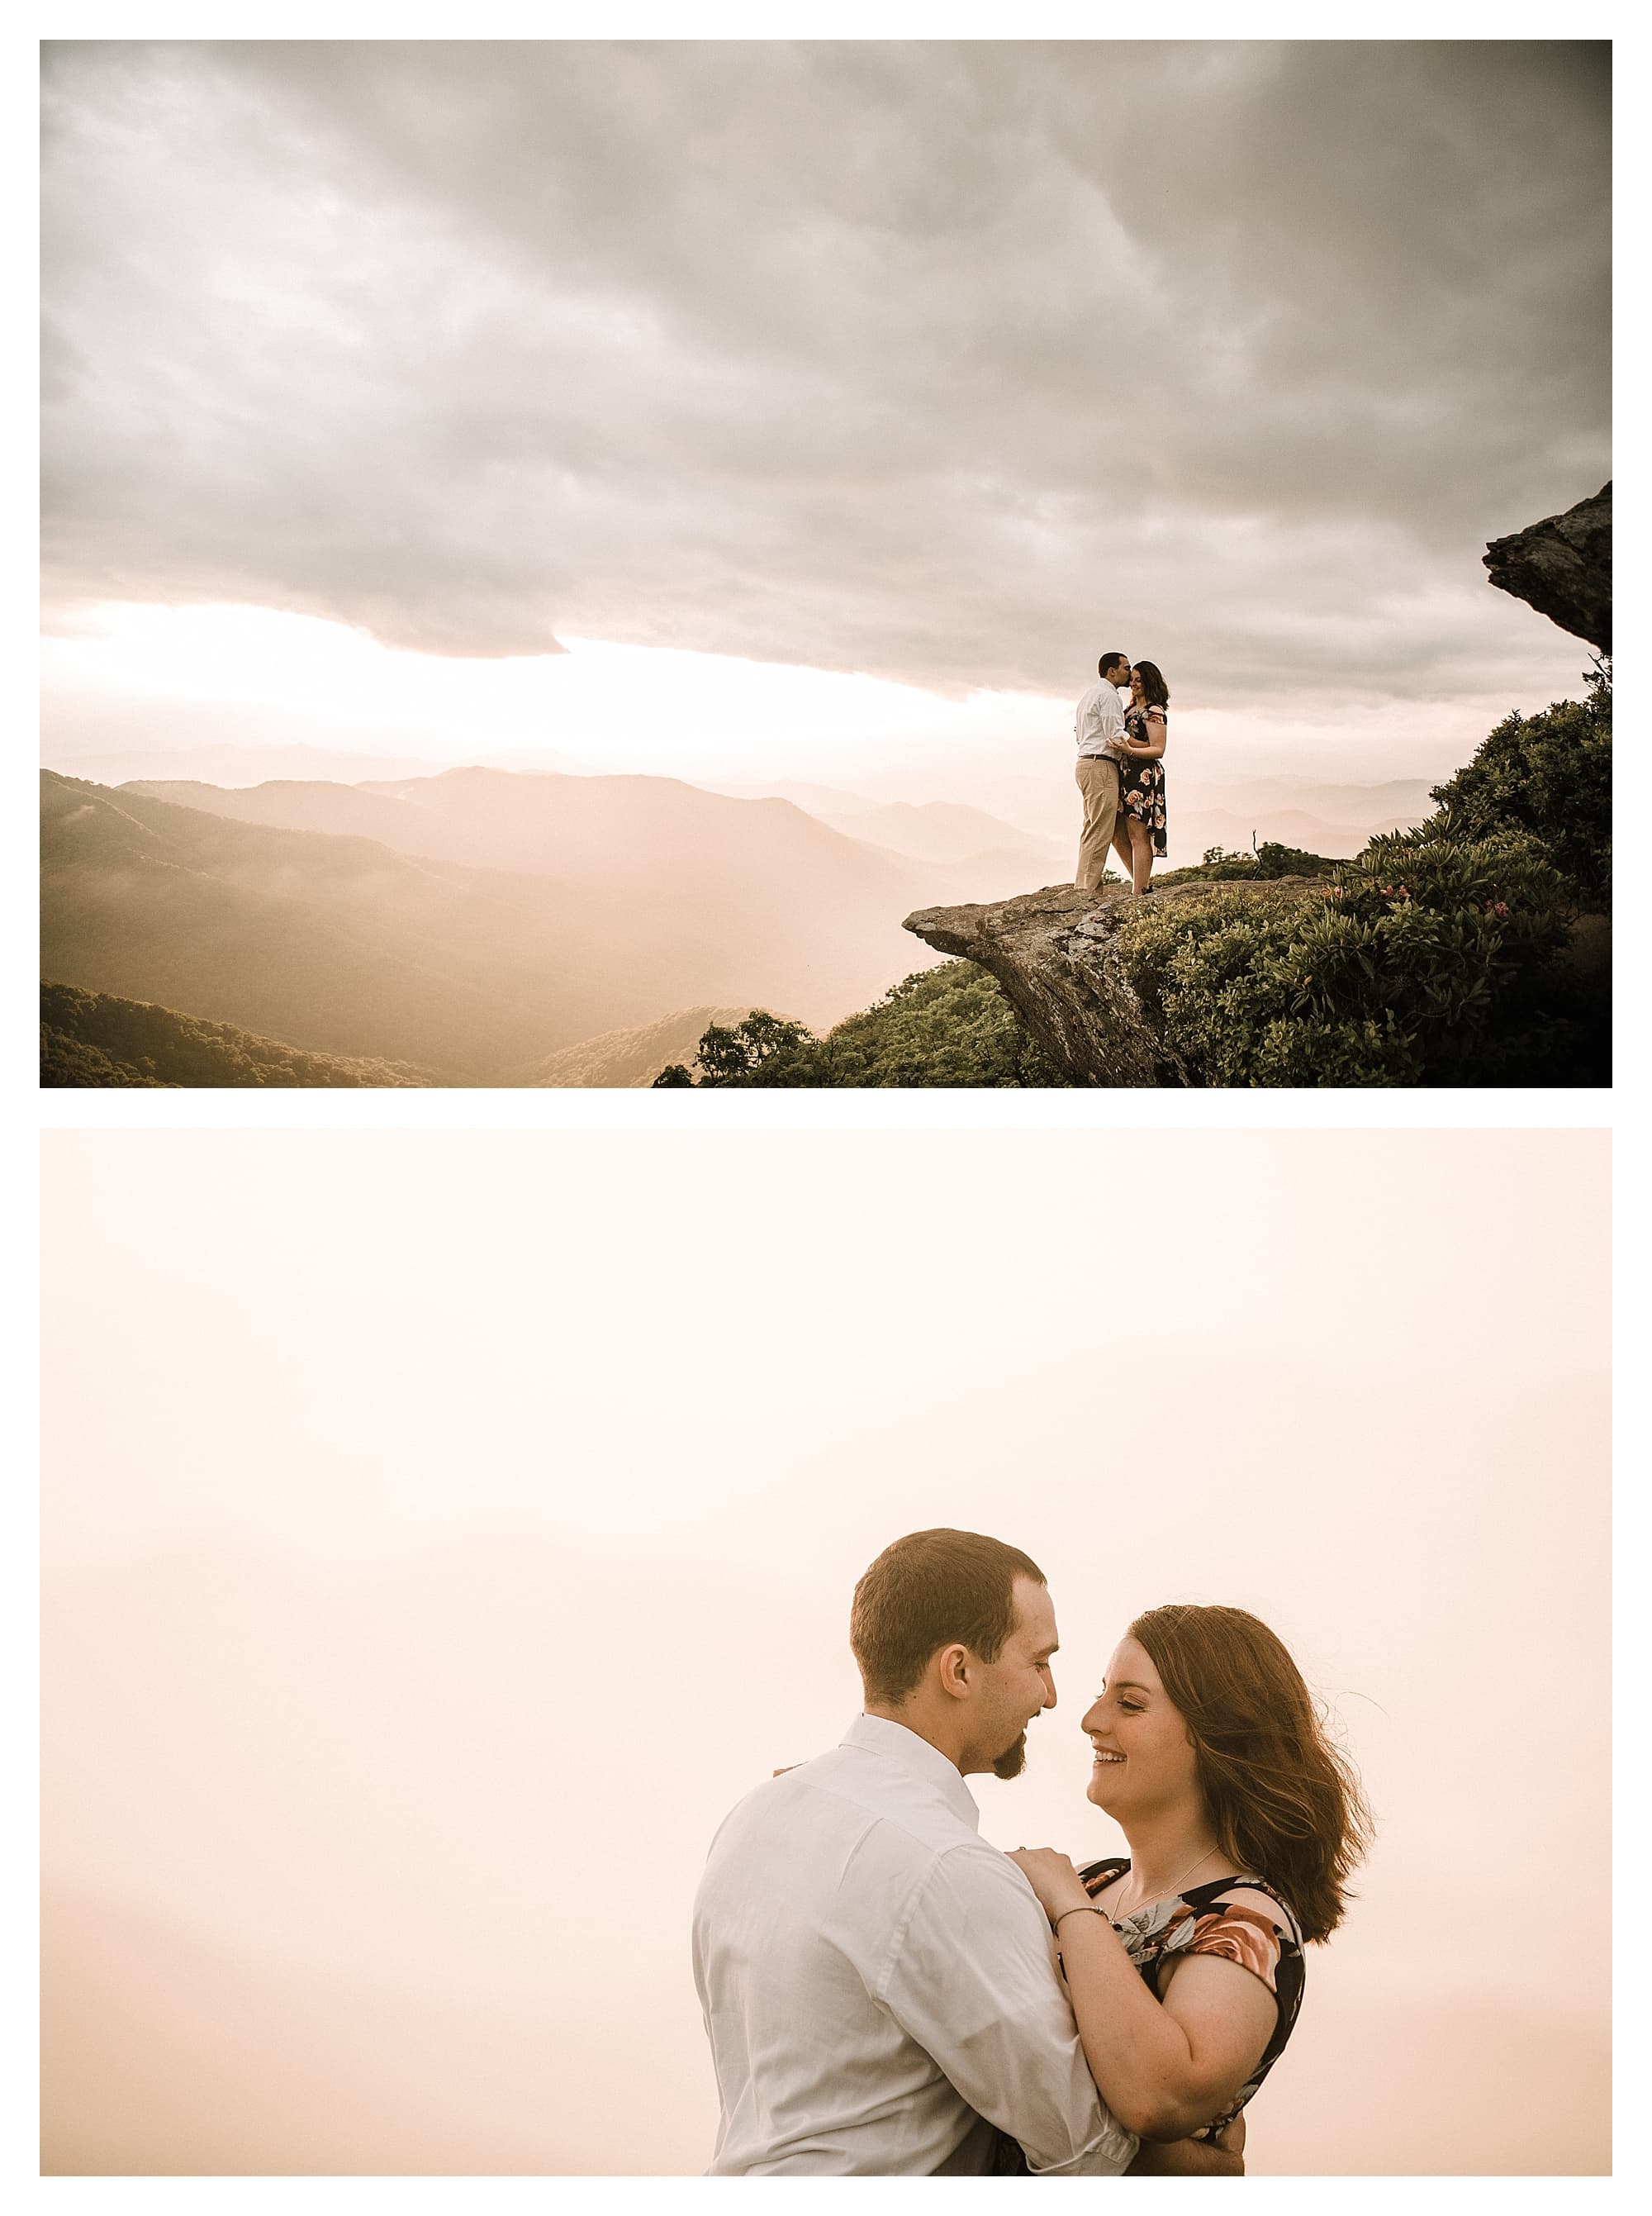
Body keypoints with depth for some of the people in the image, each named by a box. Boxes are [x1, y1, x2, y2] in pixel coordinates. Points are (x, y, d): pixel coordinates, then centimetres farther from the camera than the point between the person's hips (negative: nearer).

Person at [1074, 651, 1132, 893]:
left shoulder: (1090, 695, 23)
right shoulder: (1108, 695, -9)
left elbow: (1079, 735, 24)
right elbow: (1116, 737, -15)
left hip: (1086, 763, 11)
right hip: (1101, 766, -11)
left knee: (1092, 830, 11)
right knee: (1100, 832, -12)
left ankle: (1084, 887, 12)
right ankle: (1088, 890, -15)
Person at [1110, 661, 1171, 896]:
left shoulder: (1154, 711, -7)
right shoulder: (1130, 709, 20)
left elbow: (1158, 750, -14)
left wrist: (1130, 749, -27)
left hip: (1143, 777, -10)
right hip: (1125, 777, 10)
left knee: (1138, 836, -9)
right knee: (1118, 834, 9)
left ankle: (1138, 894, -8)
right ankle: (1143, 883, 17)